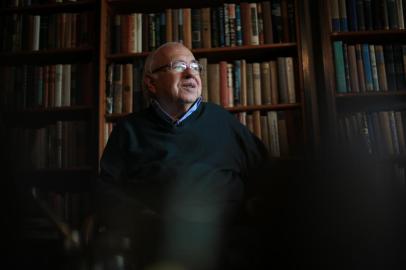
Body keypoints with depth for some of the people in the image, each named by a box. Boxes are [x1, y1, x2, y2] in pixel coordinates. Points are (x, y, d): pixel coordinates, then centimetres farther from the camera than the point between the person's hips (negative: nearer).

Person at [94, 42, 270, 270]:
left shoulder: (219, 119, 25)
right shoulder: (130, 130, 19)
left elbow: (265, 172, 25)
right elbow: (108, 193, 10)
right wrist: (149, 223, -6)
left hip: (226, 236, 1)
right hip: (157, 240, 0)